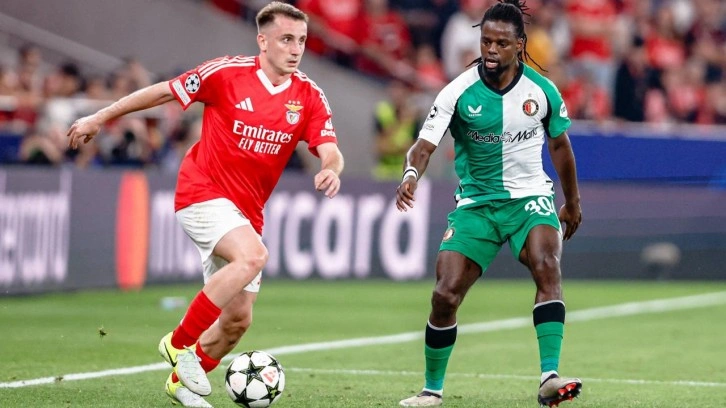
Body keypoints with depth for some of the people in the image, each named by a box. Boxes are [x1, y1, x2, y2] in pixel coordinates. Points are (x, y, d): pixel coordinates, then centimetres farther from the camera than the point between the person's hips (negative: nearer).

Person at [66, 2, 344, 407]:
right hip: (203, 192, -6)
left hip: (246, 212, 6)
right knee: (253, 255, -32)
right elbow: (165, 91, -1)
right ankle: (181, 342, -20)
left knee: (238, 319, 4)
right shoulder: (227, 73, -11)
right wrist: (100, 117, 6)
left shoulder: (309, 96, 0)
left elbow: (331, 151, -7)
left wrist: (331, 169, -32)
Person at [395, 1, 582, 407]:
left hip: (530, 197, 0)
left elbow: (559, 144, 13)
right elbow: (425, 145, -18)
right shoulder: (459, 92, -11)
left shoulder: (542, 90, -5)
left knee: (547, 267, -29)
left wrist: (572, 201, 22)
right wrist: (411, 174, -41)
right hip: (476, 202, 0)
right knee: (445, 296, -8)